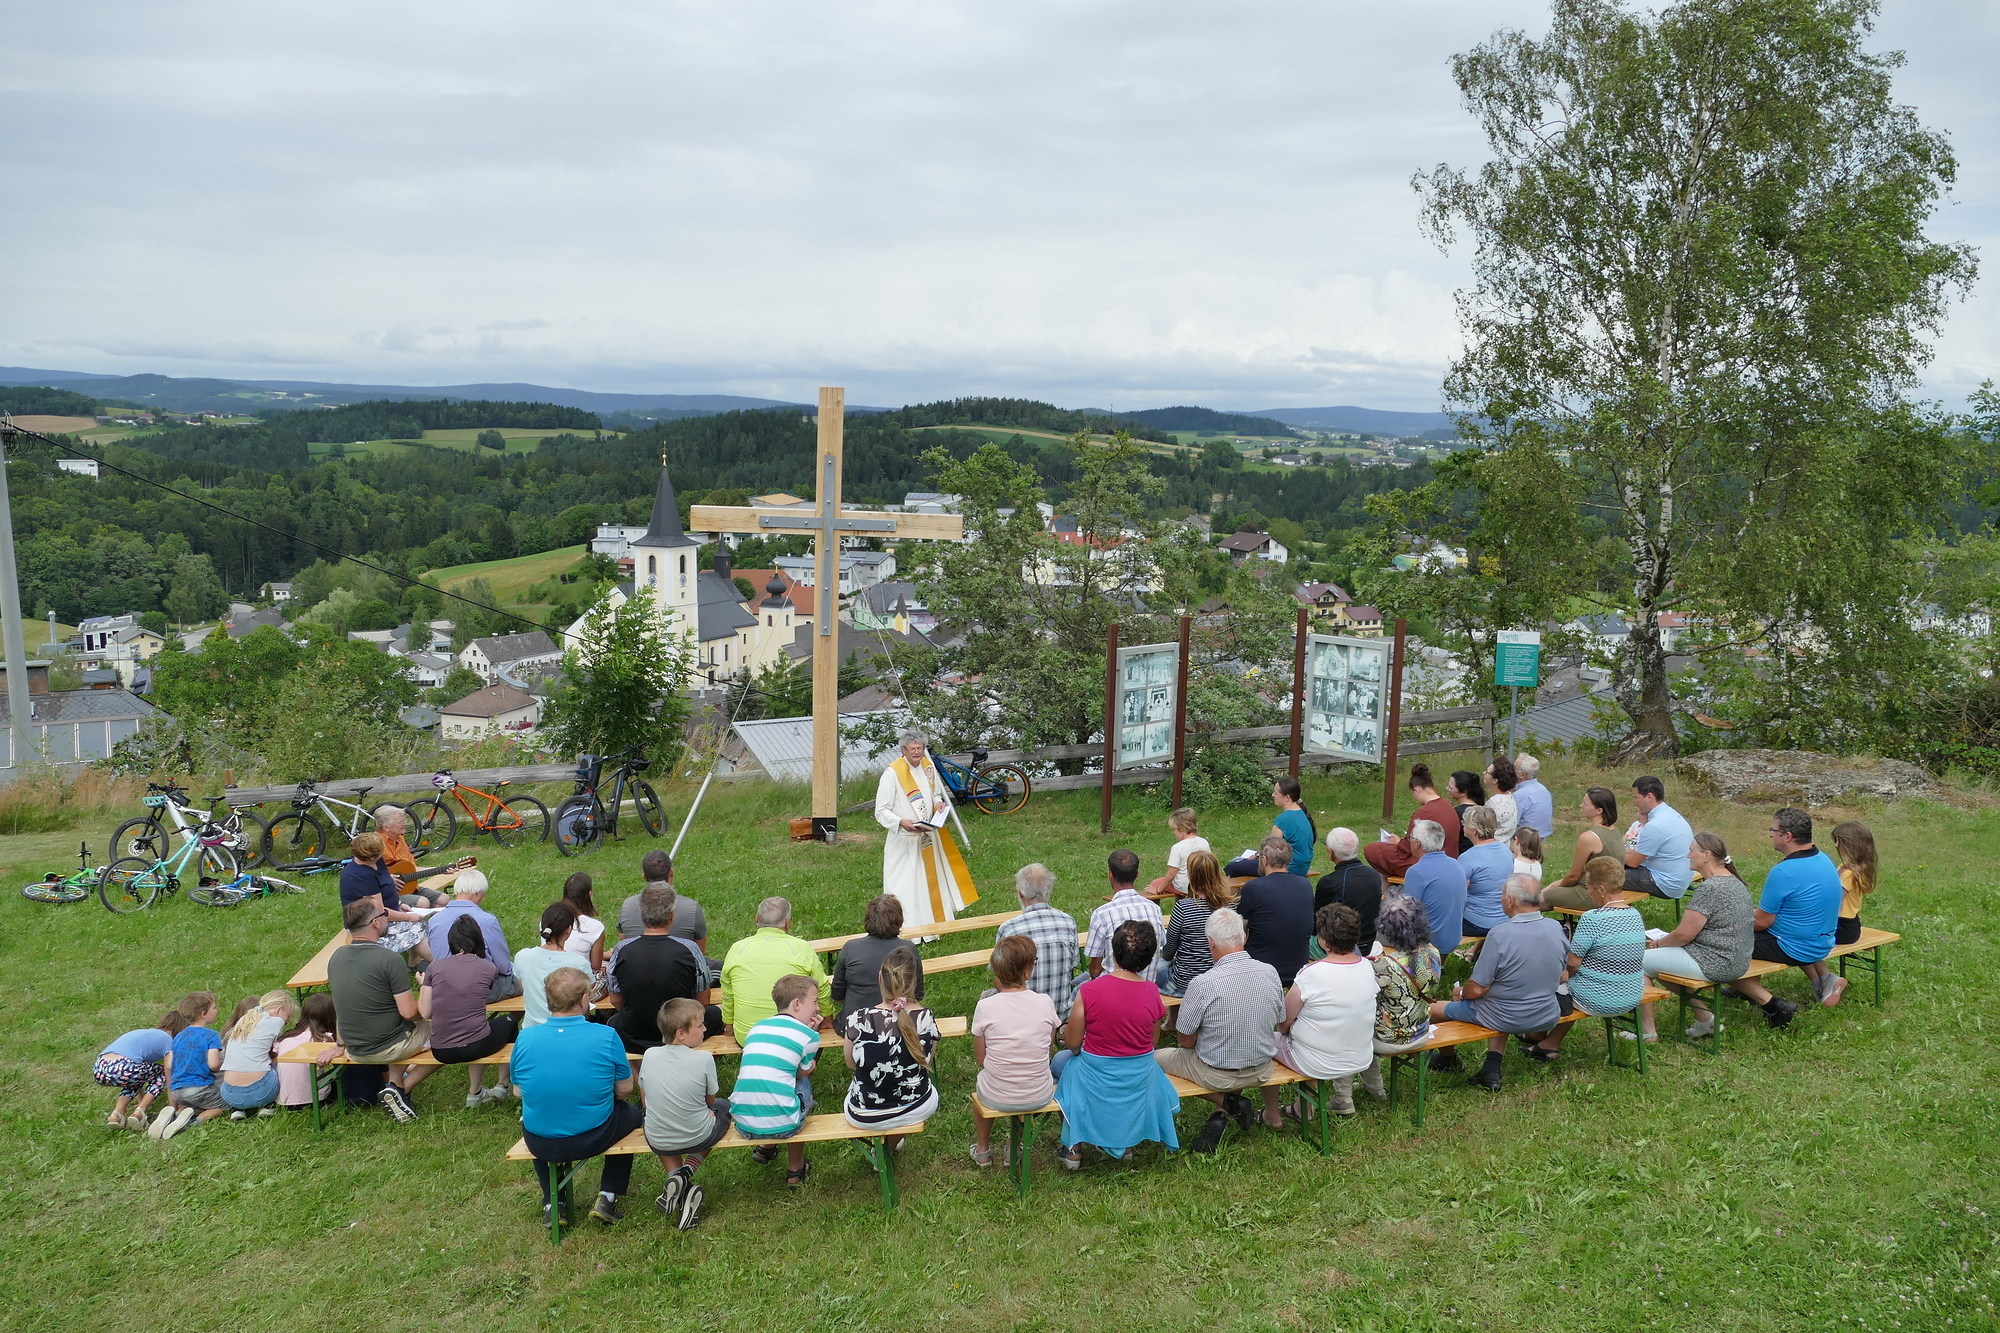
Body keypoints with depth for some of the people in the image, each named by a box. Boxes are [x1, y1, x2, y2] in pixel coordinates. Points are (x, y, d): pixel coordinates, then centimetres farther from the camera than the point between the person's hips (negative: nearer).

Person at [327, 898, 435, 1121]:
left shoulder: (336, 957, -2)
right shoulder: (389, 960, -24)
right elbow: (409, 1012, -22)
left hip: (353, 1050, 7)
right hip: (387, 1049, -7)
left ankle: (395, 1084, 19)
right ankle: (401, 1089, 3)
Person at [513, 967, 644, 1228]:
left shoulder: (525, 1038, -10)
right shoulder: (606, 1036, -16)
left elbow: (519, 1090, 4)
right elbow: (624, 1089, -4)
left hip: (539, 1144, 2)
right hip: (593, 1139, -2)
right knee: (632, 1113, 30)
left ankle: (552, 1203, 33)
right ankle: (607, 1198, 22)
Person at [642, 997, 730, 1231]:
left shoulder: (650, 1055, -10)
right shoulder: (703, 1059, -19)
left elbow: (645, 1100, 4)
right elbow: (710, 1100, -3)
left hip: (657, 1142, 3)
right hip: (698, 1139, -3)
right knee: (723, 1106, 29)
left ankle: (674, 1176, 13)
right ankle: (686, 1173, 11)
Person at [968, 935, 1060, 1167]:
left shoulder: (985, 1007, -17)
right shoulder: (1045, 1003, -14)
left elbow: (980, 1060, -5)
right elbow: (1049, 1049, 2)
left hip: (996, 1098, -1)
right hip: (1039, 1097, 1)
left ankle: (982, 1150, 49)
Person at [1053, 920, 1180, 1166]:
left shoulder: (1088, 991, -22)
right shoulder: (1152, 992, -12)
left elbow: (1072, 1042, -13)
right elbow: (1152, 1040, 0)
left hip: (1096, 1079, -3)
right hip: (1140, 1081, 3)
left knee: (1060, 1060, 29)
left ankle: (1073, 1149, 29)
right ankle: (1127, 1142, 36)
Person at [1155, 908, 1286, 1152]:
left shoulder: (1202, 985, -26)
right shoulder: (1270, 973, -11)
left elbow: (1186, 1041, -14)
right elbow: (1279, 1022, 4)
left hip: (1217, 1074, -4)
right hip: (1261, 1071, 4)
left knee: (1156, 1057, 17)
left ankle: (1226, 1102, 5)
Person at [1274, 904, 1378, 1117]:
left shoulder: (1310, 975, -26)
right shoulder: (1367, 967, -8)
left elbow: (1283, 1025, -15)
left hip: (1317, 1065, -6)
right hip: (1361, 1060, 6)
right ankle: (1344, 1098, 33)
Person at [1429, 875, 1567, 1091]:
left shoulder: (1500, 935, -27)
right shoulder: (1557, 929, -9)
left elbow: (1478, 989, -21)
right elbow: (1561, 977, 8)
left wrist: (1460, 992, 1)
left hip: (1505, 1020, -6)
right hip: (1547, 1018, 6)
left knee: (1434, 1009, 12)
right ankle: (1492, 1068, 26)